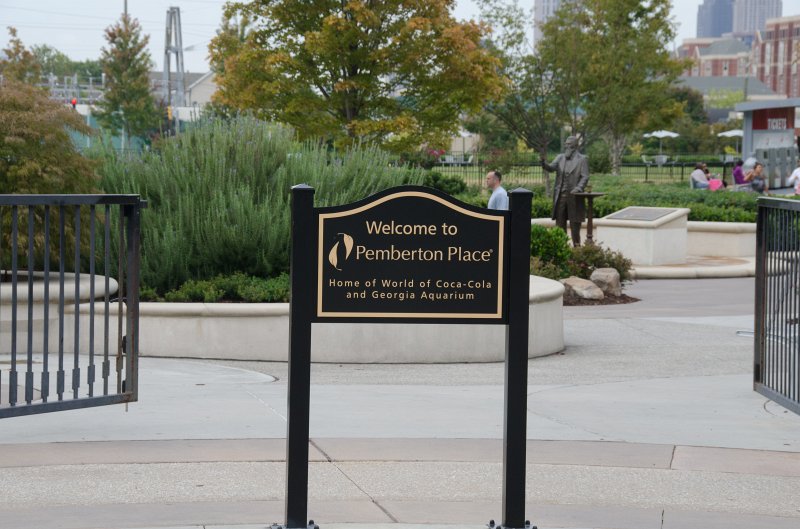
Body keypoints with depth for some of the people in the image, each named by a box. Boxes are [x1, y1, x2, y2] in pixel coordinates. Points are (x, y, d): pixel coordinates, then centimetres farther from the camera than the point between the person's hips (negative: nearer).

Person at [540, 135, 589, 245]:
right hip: (560, 195, 4)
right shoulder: (560, 158, 12)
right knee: (560, 222, 5)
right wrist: (544, 163, -24)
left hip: (574, 195, -4)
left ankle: (576, 244, 5)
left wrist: (578, 188, -22)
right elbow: (551, 167, -3)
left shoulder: (582, 159, 2)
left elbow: (585, 177, -5)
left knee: (574, 223, -1)